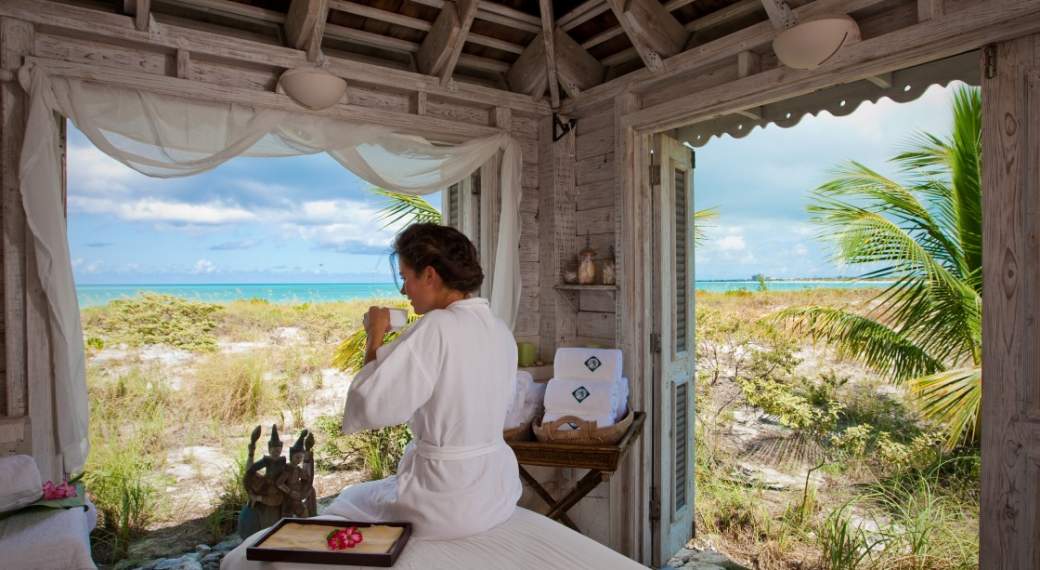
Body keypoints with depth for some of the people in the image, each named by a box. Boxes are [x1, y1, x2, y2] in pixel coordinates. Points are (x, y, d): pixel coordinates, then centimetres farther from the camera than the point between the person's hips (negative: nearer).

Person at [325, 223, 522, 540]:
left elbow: (371, 406, -23)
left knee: (344, 504, 23)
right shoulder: (501, 332, 1)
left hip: (448, 506, -7)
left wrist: (375, 338, -9)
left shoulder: (436, 327, -22)